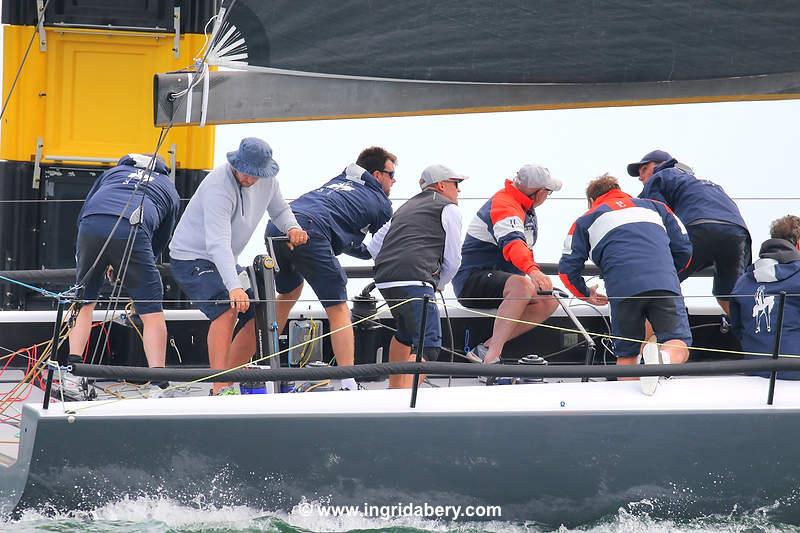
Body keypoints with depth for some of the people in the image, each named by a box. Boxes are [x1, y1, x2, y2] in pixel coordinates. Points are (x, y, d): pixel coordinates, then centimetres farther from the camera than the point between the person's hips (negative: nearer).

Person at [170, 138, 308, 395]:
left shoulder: (267, 181, -5)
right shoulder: (219, 186, -29)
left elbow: (279, 210, 15)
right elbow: (218, 243, -37)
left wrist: (292, 228, -10)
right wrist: (234, 287, -48)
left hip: (225, 261, 8)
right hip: (192, 257, -8)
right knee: (227, 309, -29)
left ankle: (229, 382, 12)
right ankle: (220, 389, -32)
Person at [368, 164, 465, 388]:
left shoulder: (406, 208, 30)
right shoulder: (449, 209, 10)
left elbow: (374, 246, 27)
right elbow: (453, 259, 6)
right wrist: (439, 284, 23)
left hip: (383, 279, 8)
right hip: (415, 281, -8)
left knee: (406, 330, 31)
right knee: (427, 344, -13)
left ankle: (394, 388, 37)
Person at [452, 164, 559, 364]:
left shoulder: (525, 207, 15)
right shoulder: (504, 205, -20)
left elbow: (525, 249, 27)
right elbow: (512, 242, -40)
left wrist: (538, 279, 16)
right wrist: (533, 271, -56)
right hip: (472, 279, -10)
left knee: (549, 301, -7)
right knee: (523, 286, -37)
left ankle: (486, 348, -14)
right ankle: (491, 358, -42)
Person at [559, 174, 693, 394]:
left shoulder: (586, 220, 28)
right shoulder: (654, 206, 33)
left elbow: (568, 268, 20)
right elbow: (684, 248, 26)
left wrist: (585, 294, 39)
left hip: (623, 289, 0)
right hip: (665, 284, 0)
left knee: (626, 355, 14)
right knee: (678, 346, -3)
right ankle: (664, 358, -36)